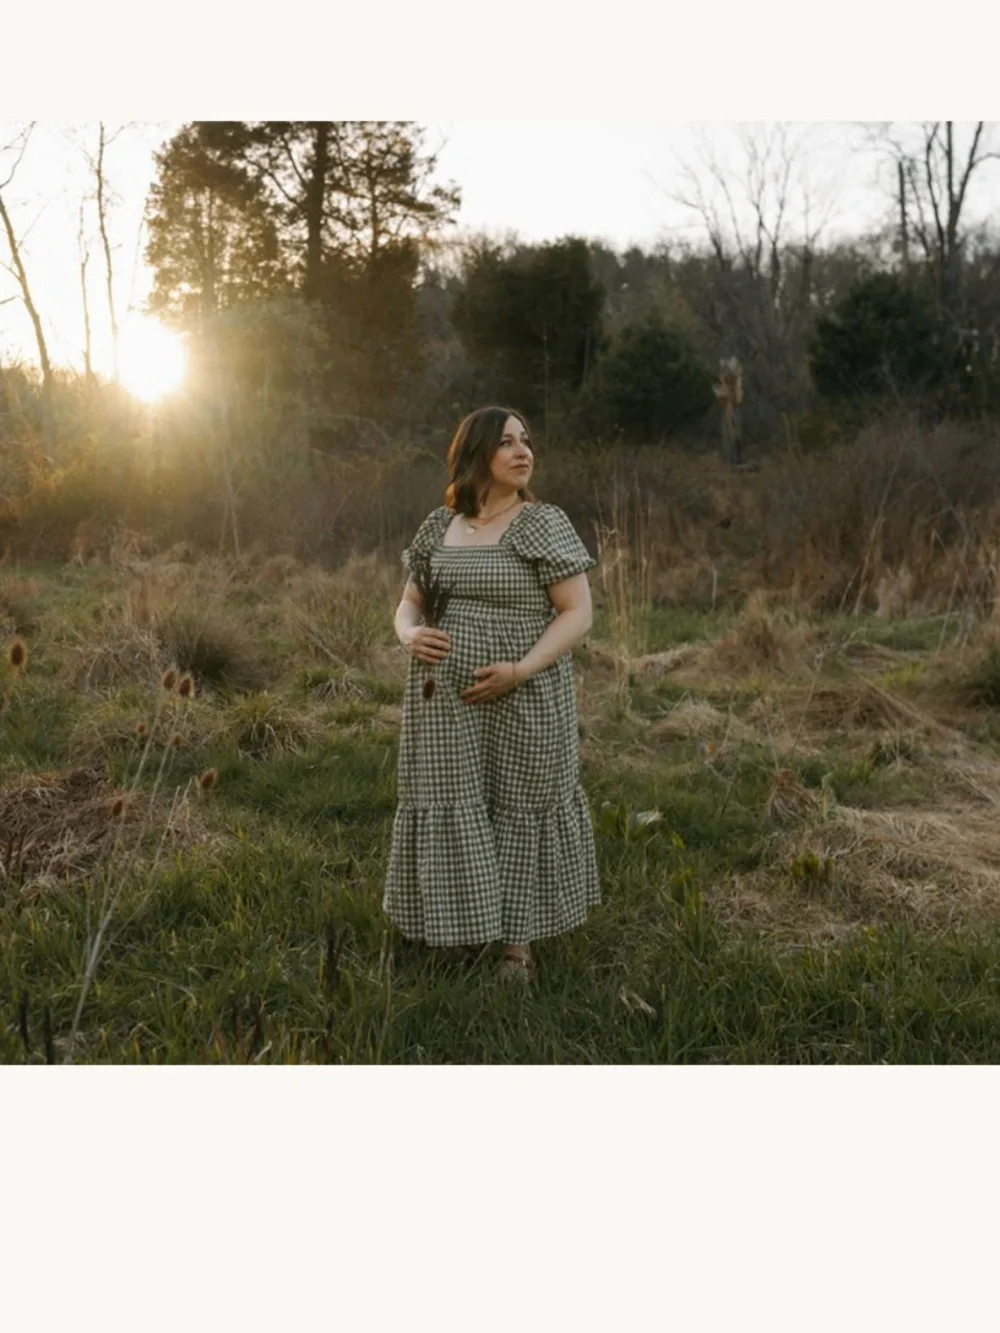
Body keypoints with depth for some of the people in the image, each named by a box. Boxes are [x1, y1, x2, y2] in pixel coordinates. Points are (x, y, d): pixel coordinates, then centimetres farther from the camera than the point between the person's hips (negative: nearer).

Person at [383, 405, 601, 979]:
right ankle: (457, 933, 26)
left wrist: (520, 671, -21)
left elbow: (577, 614, -9)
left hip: (522, 706, -4)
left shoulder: (544, 524, -6)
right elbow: (408, 605, 13)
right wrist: (412, 635, -11)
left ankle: (518, 944, 20)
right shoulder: (439, 526, 7)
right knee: (450, 813, 9)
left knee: (520, 814, 7)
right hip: (446, 706, 4)